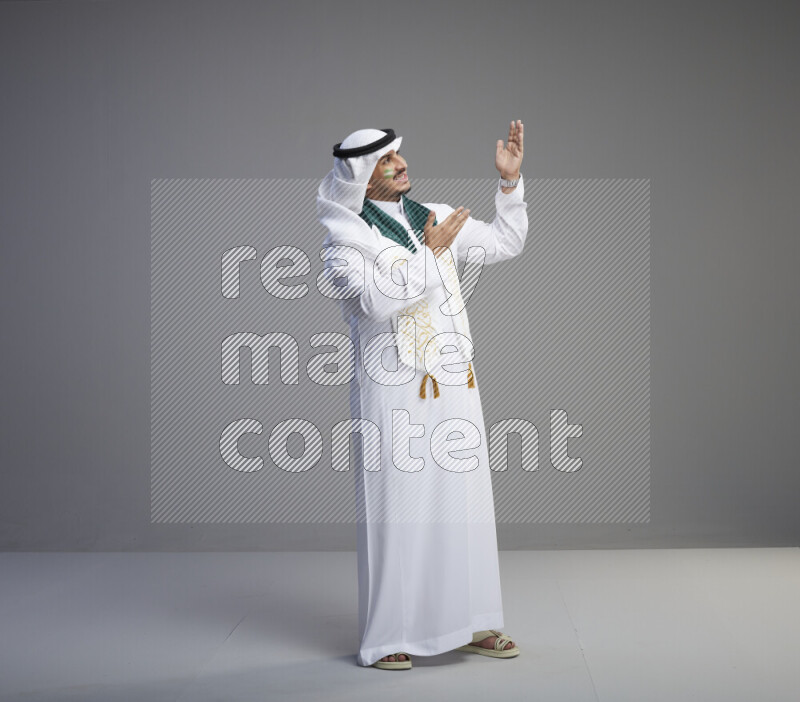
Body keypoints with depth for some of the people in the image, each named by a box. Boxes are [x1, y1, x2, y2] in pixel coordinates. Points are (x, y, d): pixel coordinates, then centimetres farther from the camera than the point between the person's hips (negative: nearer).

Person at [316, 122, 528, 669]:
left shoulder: (433, 217, 12)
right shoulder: (344, 241, -6)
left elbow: (505, 244, 16)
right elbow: (377, 300, -21)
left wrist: (510, 182, 6)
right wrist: (430, 254, -15)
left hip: (454, 387, 6)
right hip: (393, 393, -6)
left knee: (464, 503, 10)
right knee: (396, 509, -3)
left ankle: (467, 624, 20)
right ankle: (386, 638, 6)